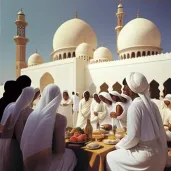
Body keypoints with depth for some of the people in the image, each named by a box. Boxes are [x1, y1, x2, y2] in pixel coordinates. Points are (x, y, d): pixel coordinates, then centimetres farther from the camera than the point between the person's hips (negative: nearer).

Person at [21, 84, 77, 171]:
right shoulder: (59, 119, -19)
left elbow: (24, 145, 9)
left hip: (29, 162, 5)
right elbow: (60, 150, -14)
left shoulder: (32, 114, -3)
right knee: (70, 155, 19)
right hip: (46, 164, -5)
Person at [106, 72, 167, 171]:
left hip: (146, 154, -8)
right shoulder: (151, 103, 2)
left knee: (111, 157, 7)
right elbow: (160, 130, 8)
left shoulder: (135, 106, -21)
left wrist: (119, 145, -3)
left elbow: (133, 137, -21)